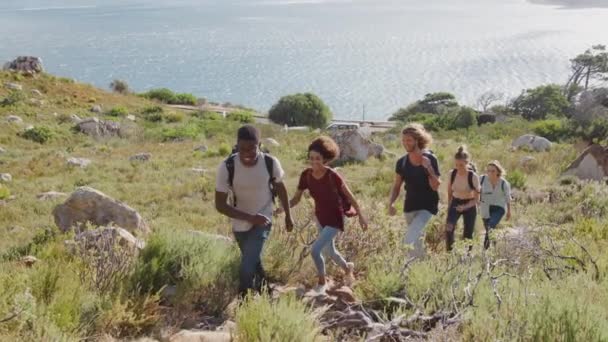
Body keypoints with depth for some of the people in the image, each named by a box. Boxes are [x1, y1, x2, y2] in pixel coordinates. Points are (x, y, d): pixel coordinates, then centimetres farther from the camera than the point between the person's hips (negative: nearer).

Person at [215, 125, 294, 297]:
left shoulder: (271, 163, -21)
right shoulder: (227, 167, -24)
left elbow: (280, 188, 1)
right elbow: (220, 205, -19)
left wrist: (288, 215, 12)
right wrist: (250, 217, -29)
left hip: (262, 222, -2)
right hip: (240, 224, 2)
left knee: (246, 269, -17)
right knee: (253, 263, 23)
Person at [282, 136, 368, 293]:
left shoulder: (332, 176, -26)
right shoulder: (306, 175, -13)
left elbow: (349, 196, -13)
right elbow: (296, 199, -4)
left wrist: (360, 216, -5)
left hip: (335, 218, -6)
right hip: (320, 217, 6)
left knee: (315, 250, -18)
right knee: (329, 251, 24)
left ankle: (321, 283, 8)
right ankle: (348, 268, 55)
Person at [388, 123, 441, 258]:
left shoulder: (430, 159, -12)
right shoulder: (402, 162, 0)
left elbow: (435, 186, -14)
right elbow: (396, 186, 8)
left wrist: (428, 168, -27)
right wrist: (391, 203, -9)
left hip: (427, 206, -5)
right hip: (410, 206, 5)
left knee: (409, 240, -22)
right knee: (416, 240, 18)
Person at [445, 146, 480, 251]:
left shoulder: (473, 177, -19)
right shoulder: (452, 174, -10)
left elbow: (476, 199, -14)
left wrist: (465, 207, -29)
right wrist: (449, 207, 10)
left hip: (469, 206, -2)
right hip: (455, 203, 2)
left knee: (467, 235, 4)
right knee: (448, 229, -21)